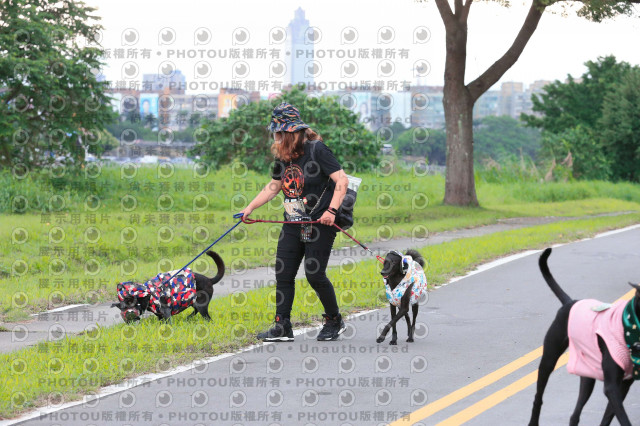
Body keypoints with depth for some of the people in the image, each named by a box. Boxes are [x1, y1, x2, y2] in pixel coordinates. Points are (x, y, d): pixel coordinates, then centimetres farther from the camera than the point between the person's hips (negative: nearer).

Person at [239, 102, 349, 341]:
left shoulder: (317, 150, -13)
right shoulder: (283, 157, 9)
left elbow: (342, 180, -17)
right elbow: (273, 186, 22)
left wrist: (331, 210, -25)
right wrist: (250, 208, 19)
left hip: (320, 225, -7)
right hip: (293, 225, 7)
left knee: (314, 274, -7)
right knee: (283, 274, 1)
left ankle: (334, 321, 13)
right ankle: (282, 328, 6)